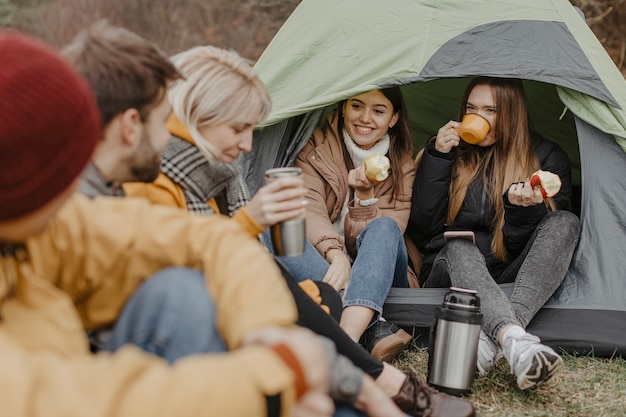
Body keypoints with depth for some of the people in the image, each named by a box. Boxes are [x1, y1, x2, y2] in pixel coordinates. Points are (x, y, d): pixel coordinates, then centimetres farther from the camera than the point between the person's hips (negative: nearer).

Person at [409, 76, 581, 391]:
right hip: (453, 271, 0)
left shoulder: (546, 158, 4)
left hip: (514, 279, 1)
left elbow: (547, 236, -1)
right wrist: (437, 157, -8)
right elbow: (423, 224, -1)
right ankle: (514, 340, -62)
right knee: (459, 247, -35)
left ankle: (492, 340, -46)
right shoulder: (452, 151, 7)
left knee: (565, 223, -27)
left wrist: (526, 208, -23)